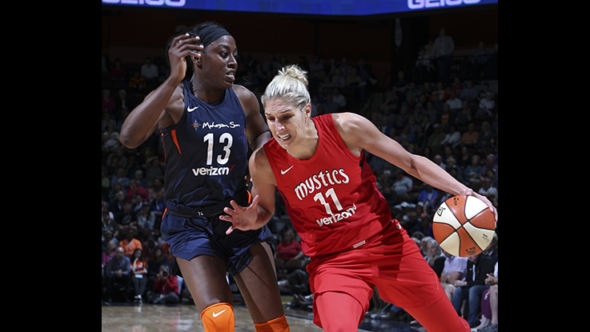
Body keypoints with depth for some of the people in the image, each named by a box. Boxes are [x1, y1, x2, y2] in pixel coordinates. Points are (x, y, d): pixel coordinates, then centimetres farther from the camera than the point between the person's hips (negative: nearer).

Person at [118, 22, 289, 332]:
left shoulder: (243, 99, -1)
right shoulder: (174, 99, -14)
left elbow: (261, 134, 21)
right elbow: (129, 137, -34)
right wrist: (174, 79, -40)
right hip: (190, 224, -4)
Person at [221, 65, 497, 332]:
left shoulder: (347, 127, -16)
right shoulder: (263, 162, -13)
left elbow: (409, 162, -5)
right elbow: (265, 210, 7)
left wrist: (464, 192, -11)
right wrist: (251, 220, -17)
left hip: (386, 243, 1)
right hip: (331, 261, -1)